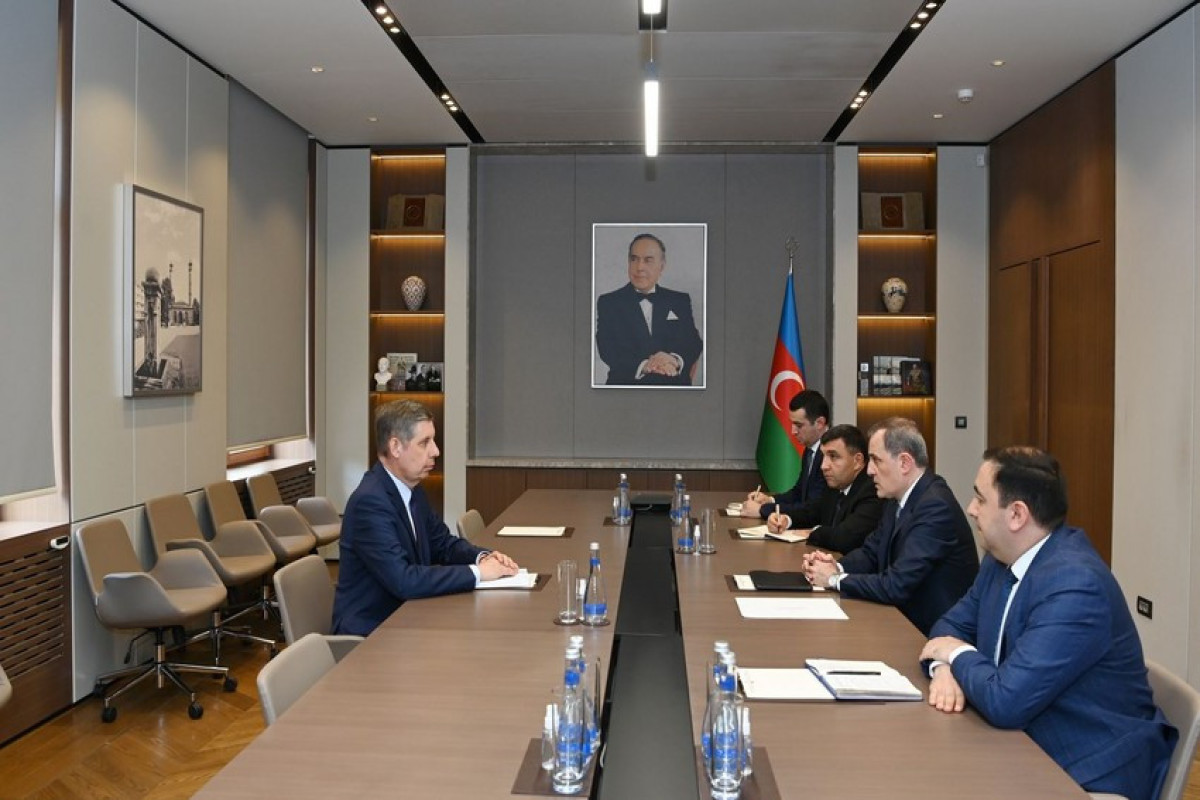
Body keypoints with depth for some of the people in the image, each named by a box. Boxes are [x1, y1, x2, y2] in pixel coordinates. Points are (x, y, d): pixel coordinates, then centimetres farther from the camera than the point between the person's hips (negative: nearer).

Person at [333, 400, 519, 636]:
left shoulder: (412, 489, 4)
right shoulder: (369, 501, -22)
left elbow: (443, 544, 15)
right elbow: (402, 580, -29)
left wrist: (483, 557, -5)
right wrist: (476, 572, -22)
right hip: (370, 632, -8)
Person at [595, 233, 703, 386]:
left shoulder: (680, 301, 15)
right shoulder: (608, 302, 9)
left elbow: (693, 343, 6)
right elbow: (607, 349, -3)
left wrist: (676, 360, -17)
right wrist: (643, 365, -20)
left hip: (675, 383, 1)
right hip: (627, 382, -1)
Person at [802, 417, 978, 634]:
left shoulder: (935, 506, -23)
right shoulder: (898, 498, 4)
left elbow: (896, 586, -27)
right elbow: (871, 552, 14)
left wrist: (835, 579, -15)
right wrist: (836, 566, -6)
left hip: (934, 630, -7)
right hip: (904, 618, 7)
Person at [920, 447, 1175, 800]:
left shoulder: (1075, 584, -27)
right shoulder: (1002, 558, 0)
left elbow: (1006, 702, -31)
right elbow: (953, 624, 10)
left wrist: (960, 655, -12)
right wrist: (945, 667, -12)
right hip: (1029, 749, 7)